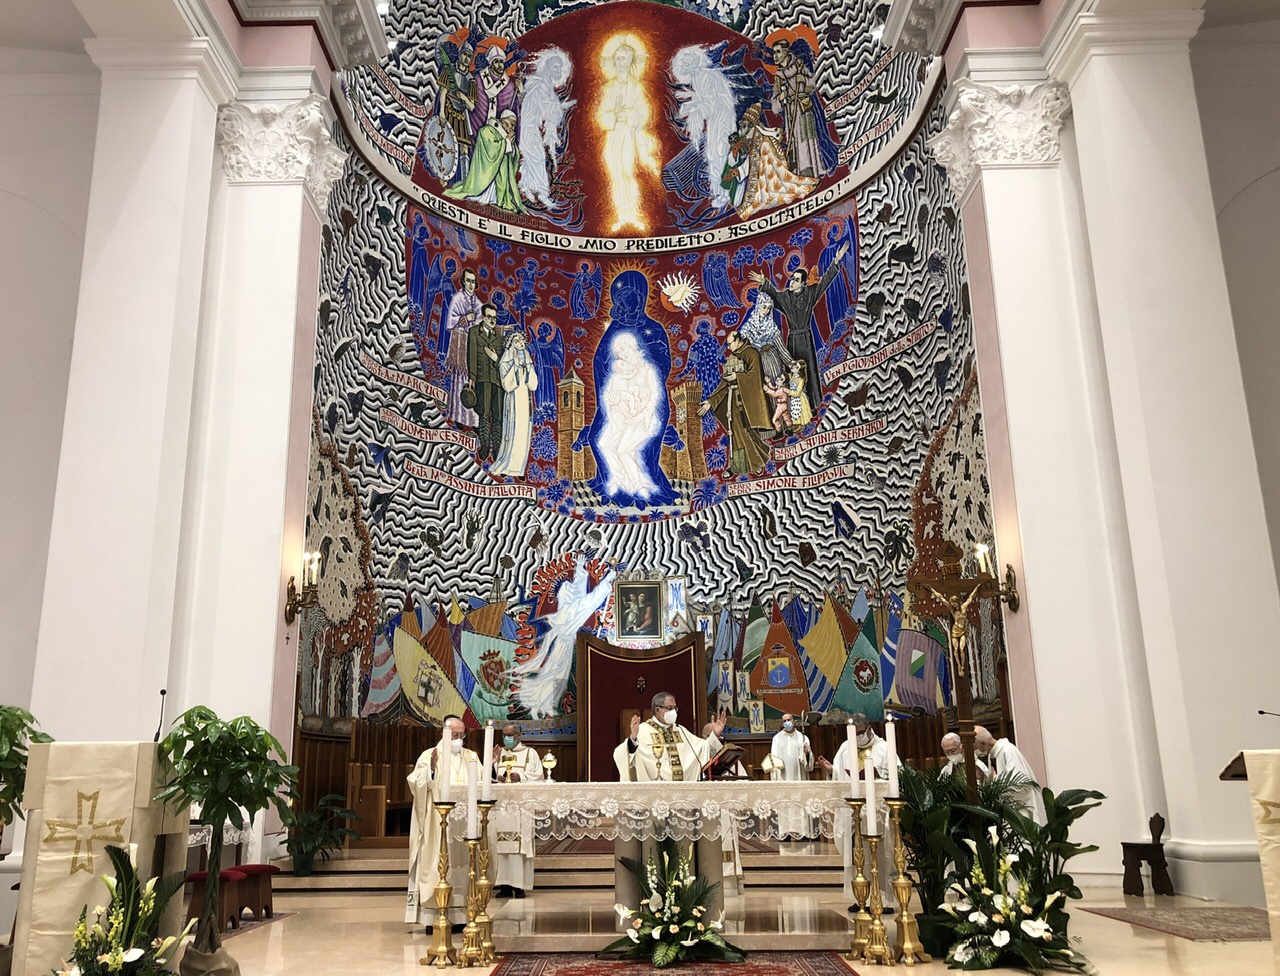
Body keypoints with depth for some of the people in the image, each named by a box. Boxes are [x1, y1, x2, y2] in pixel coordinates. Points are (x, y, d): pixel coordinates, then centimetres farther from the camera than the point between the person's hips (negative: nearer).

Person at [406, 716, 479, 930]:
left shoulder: (471, 757, 13)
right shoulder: (429, 756, 1)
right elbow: (418, 785, -10)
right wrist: (432, 768, -24)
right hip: (438, 823, -4)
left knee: (461, 866, 4)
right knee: (437, 867, -6)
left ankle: (459, 916, 10)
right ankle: (433, 918, -2)